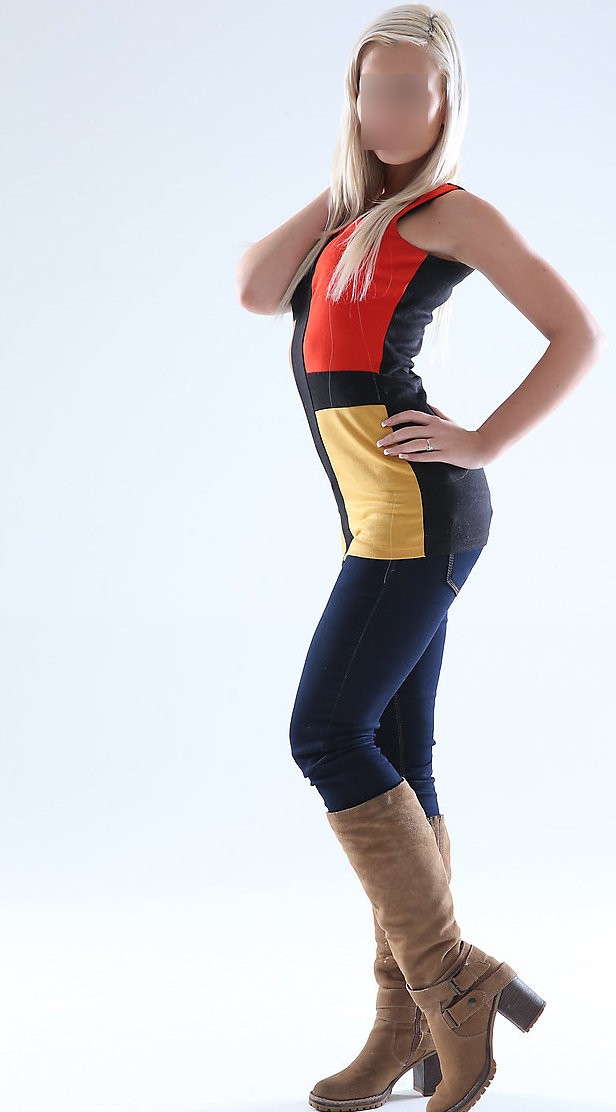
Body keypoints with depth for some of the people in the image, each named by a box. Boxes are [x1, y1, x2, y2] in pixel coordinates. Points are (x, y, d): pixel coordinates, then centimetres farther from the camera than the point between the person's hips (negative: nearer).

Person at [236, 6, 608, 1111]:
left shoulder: (450, 211, 1)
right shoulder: (347, 226, 22)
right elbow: (256, 289, 5)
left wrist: (483, 443, -8)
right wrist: (345, 184, 8)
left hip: (416, 511, -8)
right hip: (384, 522, 8)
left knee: (328, 735, -13)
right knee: (393, 765, 7)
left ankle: (456, 982, -7)